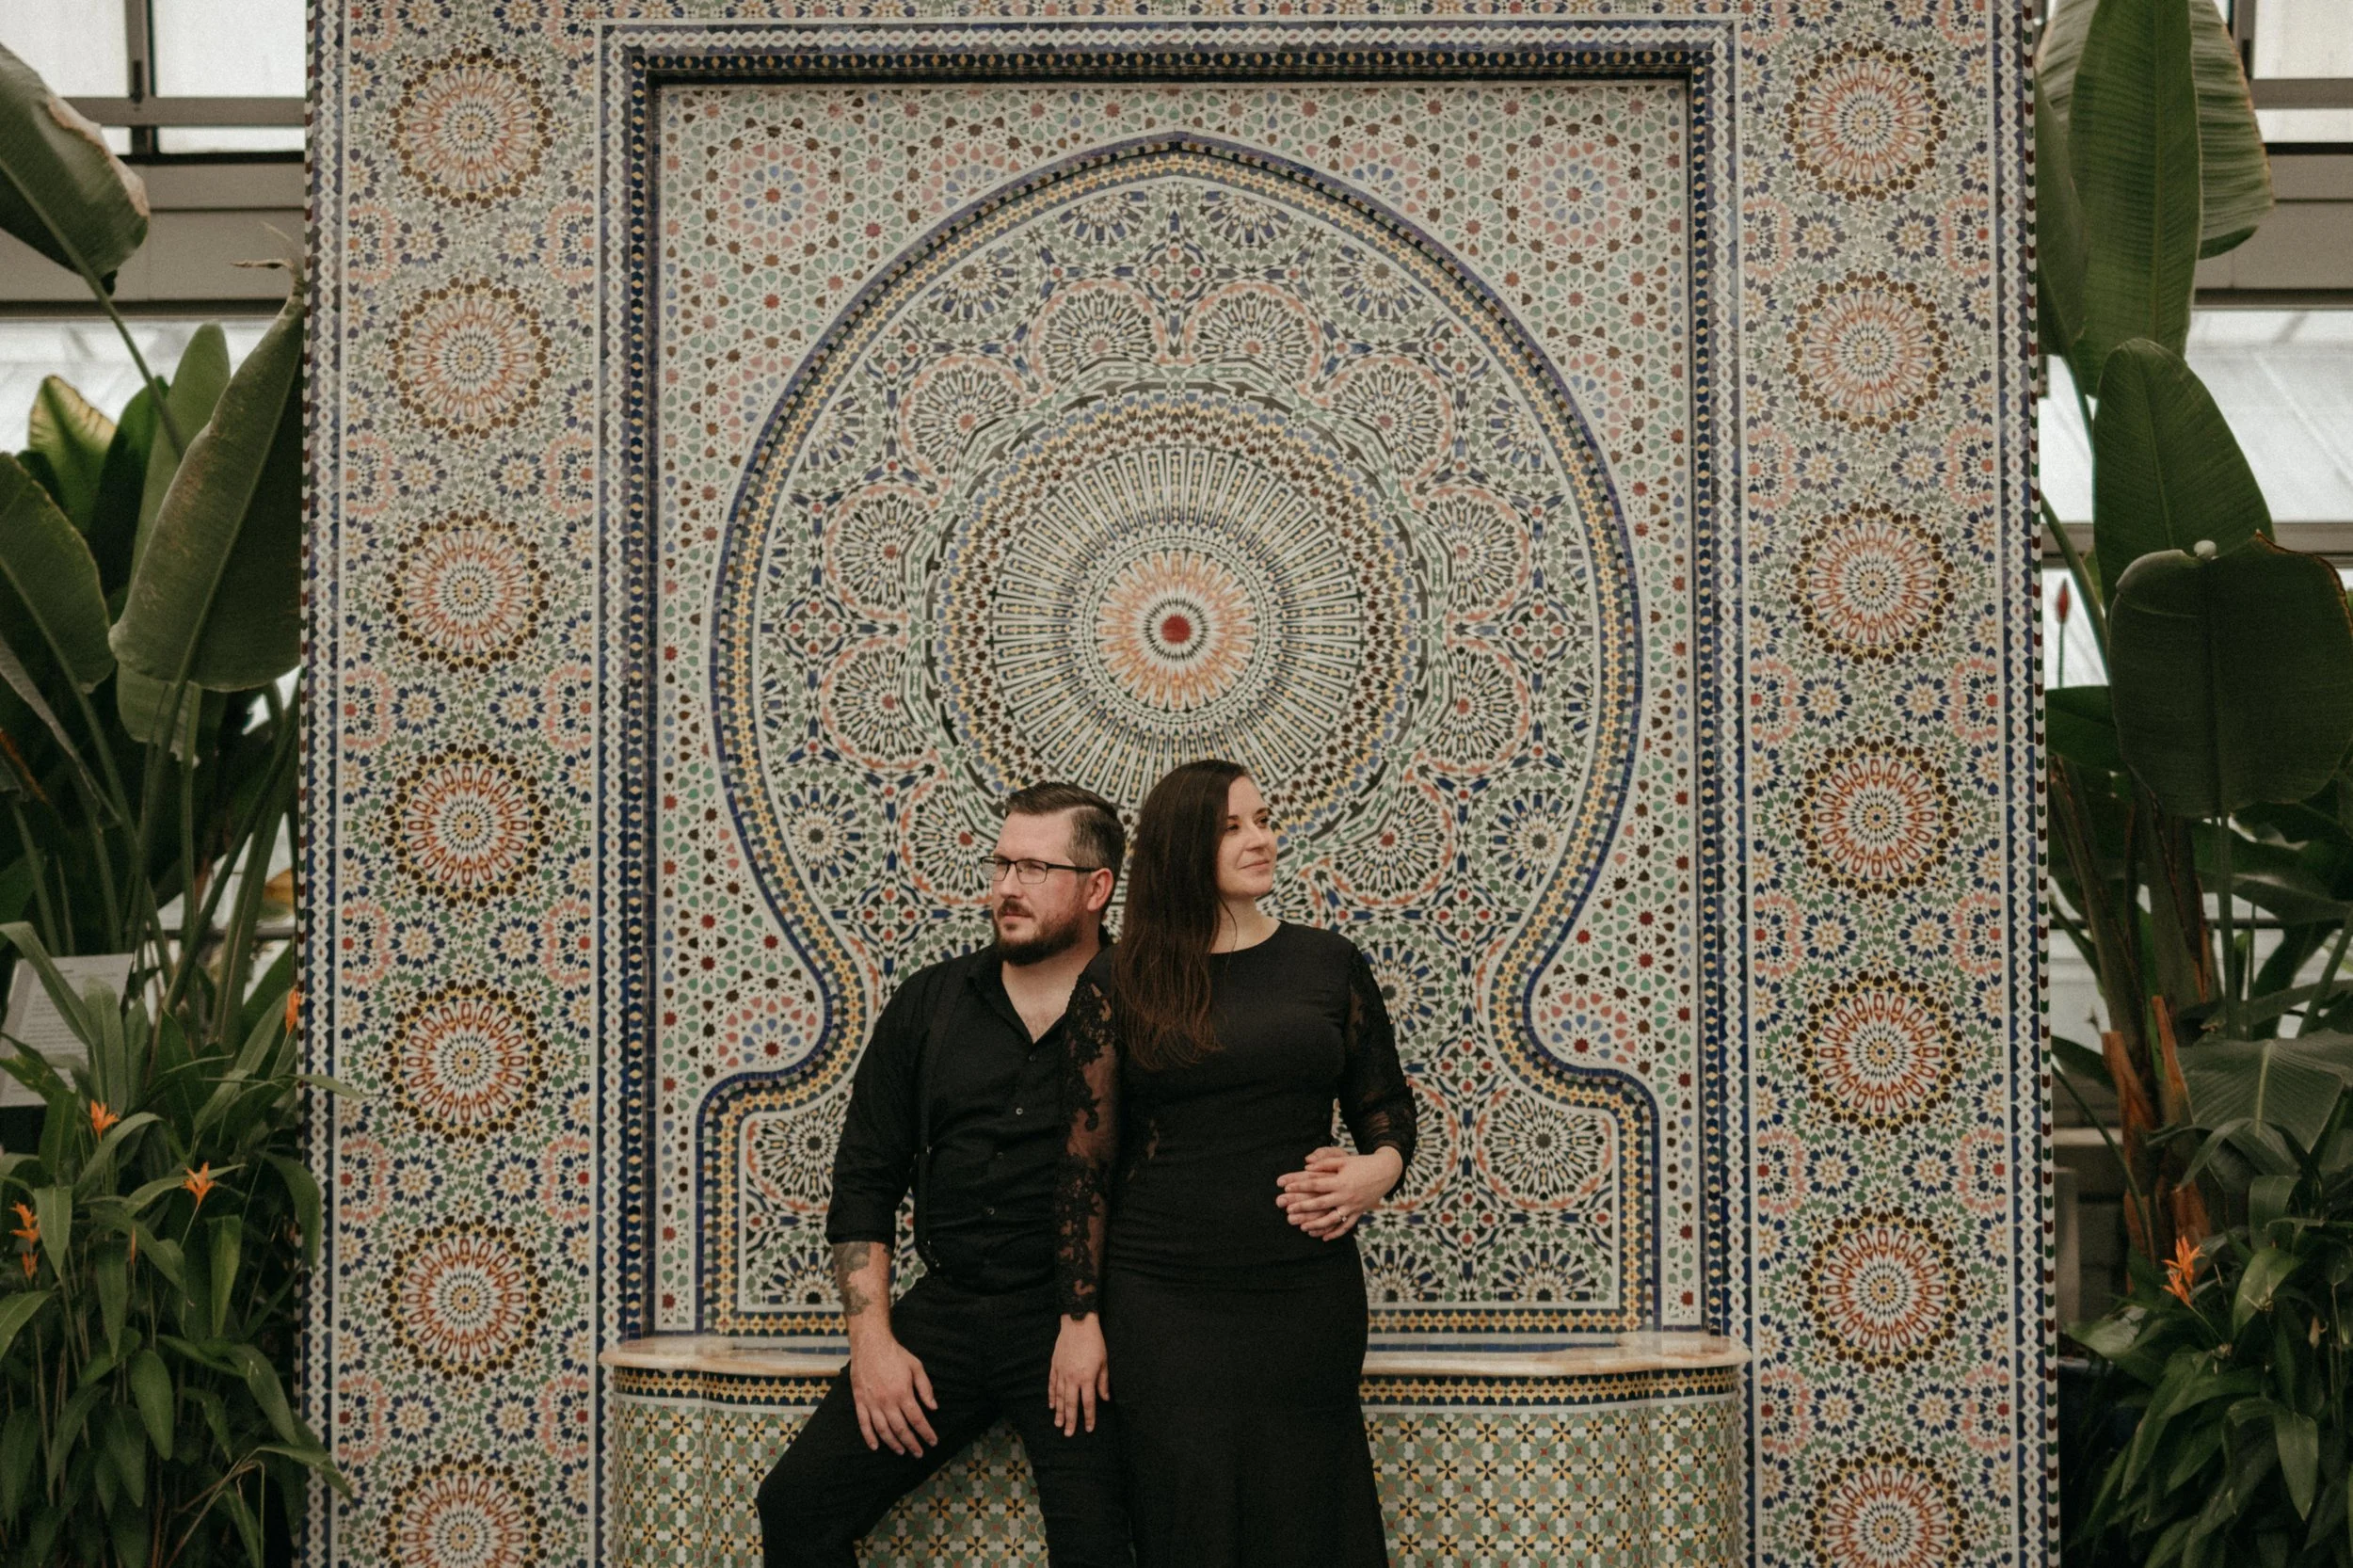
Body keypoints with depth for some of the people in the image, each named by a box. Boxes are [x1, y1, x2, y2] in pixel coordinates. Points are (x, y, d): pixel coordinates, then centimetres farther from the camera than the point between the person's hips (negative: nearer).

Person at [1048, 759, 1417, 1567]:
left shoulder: (1329, 962, 6)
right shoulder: (1117, 982, 0)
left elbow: (1387, 1106, 14)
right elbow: (1086, 1159, 2)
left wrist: (1381, 1167, -9)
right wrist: (1080, 1316, 0)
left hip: (1310, 1295, 2)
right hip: (1165, 1304, -1)